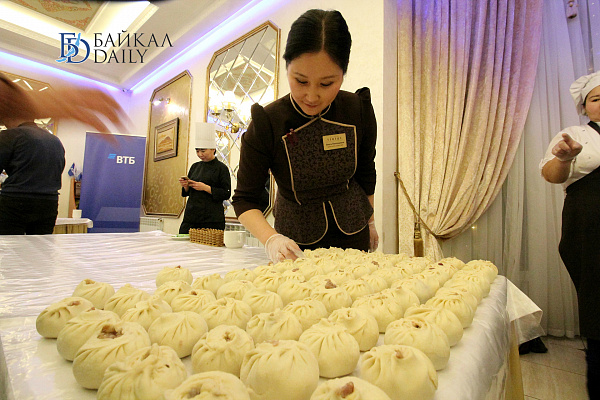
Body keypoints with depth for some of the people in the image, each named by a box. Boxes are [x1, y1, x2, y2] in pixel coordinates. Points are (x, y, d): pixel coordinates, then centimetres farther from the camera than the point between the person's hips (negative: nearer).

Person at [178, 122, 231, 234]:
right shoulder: (195, 166, 14)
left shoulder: (221, 168, -4)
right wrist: (186, 186, -3)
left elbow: (226, 194, -9)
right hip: (191, 215, 6)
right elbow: (187, 193, 19)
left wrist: (206, 188, -17)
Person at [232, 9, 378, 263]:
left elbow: (366, 172, 3)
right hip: (296, 240, -1)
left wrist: (370, 222, 14)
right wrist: (270, 239, -35)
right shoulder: (266, 124, -22)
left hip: (352, 233, 2)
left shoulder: (359, 111, -14)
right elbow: (245, 198, -17)